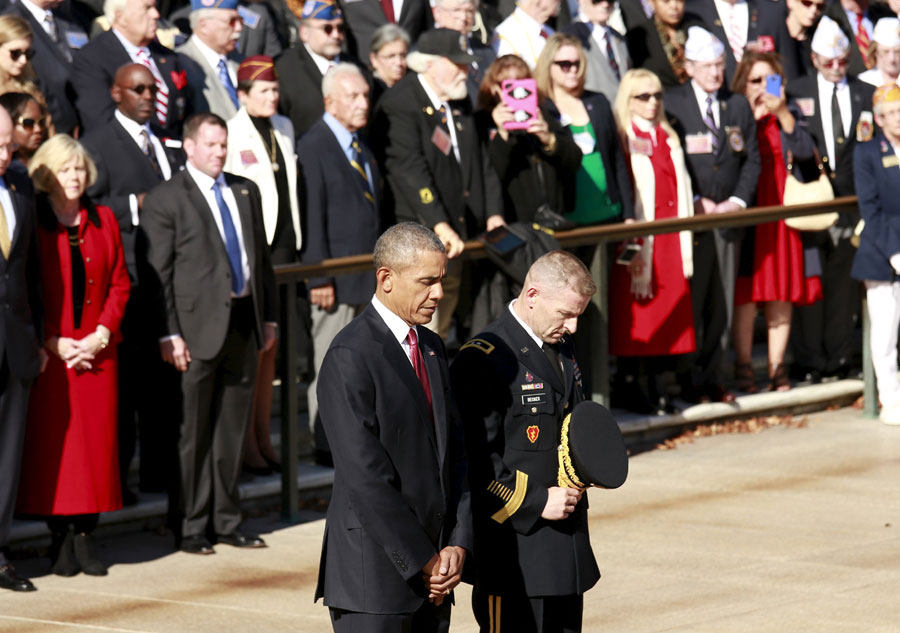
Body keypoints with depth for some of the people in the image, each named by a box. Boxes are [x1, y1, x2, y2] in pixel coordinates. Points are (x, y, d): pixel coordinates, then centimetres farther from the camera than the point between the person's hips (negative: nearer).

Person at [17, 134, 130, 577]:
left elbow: (119, 283, 10)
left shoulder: (104, 221, 10)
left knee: (97, 438, 1)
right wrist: (53, 342, -11)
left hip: (97, 350, 4)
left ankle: (86, 535, 7)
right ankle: (60, 539, 3)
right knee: (53, 440, -3)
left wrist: (103, 333, -4)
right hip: (49, 353, -3)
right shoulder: (31, 224, -2)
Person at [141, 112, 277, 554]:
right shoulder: (165, 200, -4)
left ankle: (226, 521, 19)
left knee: (233, 427, 11)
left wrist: (269, 317, 12)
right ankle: (193, 527, 5)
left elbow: (262, 256, 18)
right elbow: (158, 273, -7)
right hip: (199, 326, -6)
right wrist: (169, 334, -14)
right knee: (195, 431, -1)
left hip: (244, 322, 6)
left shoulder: (246, 192, 15)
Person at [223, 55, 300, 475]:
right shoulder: (231, 134, -9)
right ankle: (246, 443, 2)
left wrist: (296, 242, 15)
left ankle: (263, 436, 18)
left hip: (283, 243, 7)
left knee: (270, 345, 11)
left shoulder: (284, 129, 13)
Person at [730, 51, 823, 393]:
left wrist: (783, 115, -15)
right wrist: (750, 119, -14)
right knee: (747, 293, -4)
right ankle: (743, 368, 3)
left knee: (783, 294, 3)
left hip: (783, 214, 3)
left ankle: (777, 369, 9)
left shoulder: (786, 115, 10)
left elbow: (806, 152, -5)